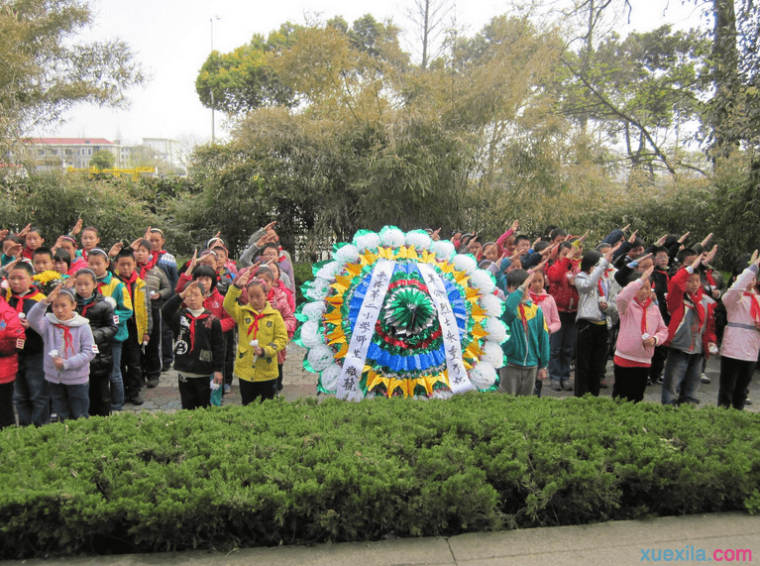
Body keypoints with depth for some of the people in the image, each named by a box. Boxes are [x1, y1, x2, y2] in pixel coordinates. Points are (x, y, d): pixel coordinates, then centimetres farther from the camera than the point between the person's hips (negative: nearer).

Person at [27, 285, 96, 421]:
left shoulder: (82, 326, -11)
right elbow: (33, 319, -23)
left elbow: (90, 352, -13)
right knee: (61, 417, 19)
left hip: (77, 380, -3)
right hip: (55, 379, 4)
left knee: (80, 417, 8)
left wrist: (67, 364, -20)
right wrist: (45, 301, -35)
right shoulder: (48, 323, -2)